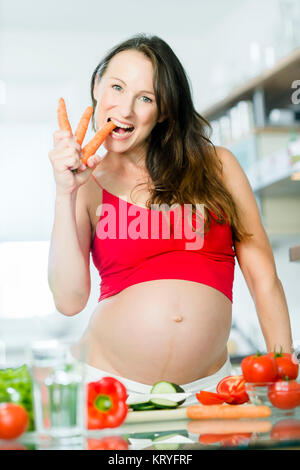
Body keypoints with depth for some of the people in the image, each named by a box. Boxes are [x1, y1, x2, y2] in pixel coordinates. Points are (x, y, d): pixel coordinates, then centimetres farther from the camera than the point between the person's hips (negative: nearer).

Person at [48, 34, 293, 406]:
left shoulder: (216, 165, 6)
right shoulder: (87, 186, 6)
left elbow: (263, 277, 6)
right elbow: (69, 300, -5)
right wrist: (66, 194, -8)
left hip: (205, 387, 1)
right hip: (108, 388, 0)